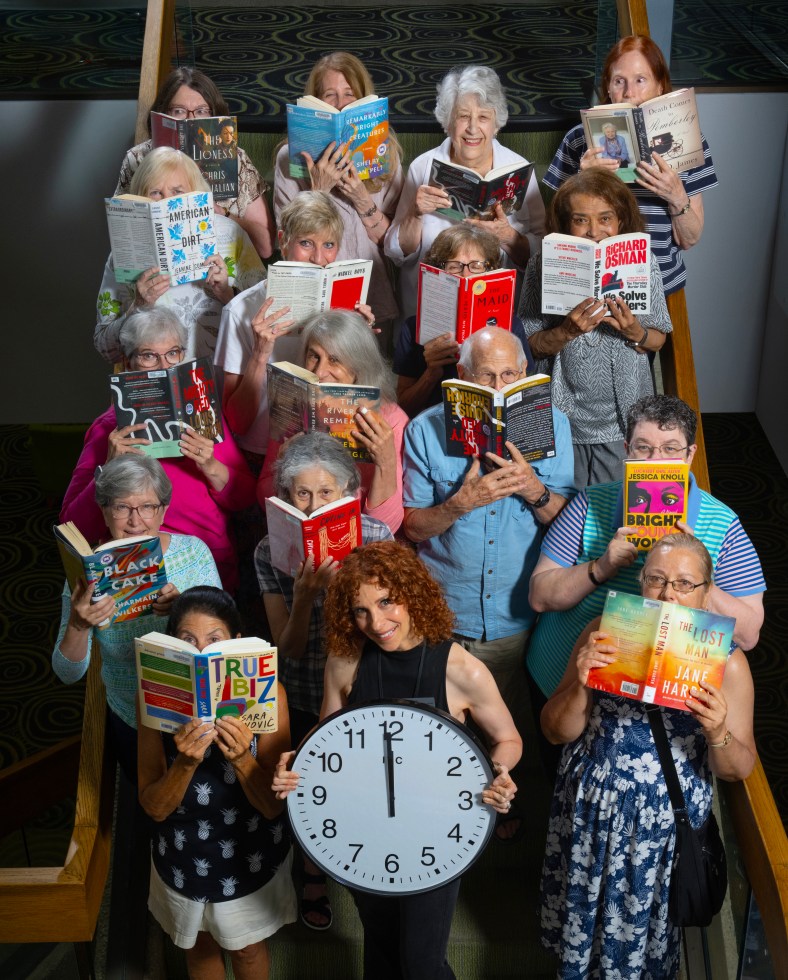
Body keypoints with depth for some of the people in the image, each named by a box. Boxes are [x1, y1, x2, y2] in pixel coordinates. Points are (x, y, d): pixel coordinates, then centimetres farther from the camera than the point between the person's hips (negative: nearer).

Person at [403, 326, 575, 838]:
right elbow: (414, 526, -4)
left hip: (521, 616, 1)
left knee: (514, 724, 17)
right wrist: (462, 502, -22)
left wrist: (534, 490, -22)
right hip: (446, 615, 0)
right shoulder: (428, 430, -6)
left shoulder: (552, 425, -3)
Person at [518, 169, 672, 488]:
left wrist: (635, 332, -20)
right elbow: (531, 345, -7)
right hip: (564, 414, -1)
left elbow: (658, 340, 2)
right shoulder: (544, 266, -10)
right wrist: (568, 332, -25)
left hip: (623, 417, 1)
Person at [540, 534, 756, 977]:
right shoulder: (605, 635, -8)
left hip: (664, 821, -1)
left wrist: (718, 733, -26)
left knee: (641, 925, 15)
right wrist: (581, 685, -25)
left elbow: (740, 769, -4)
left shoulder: (726, 662, -11)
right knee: (584, 915, 19)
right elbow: (556, 731, -5)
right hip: (591, 808, 1)